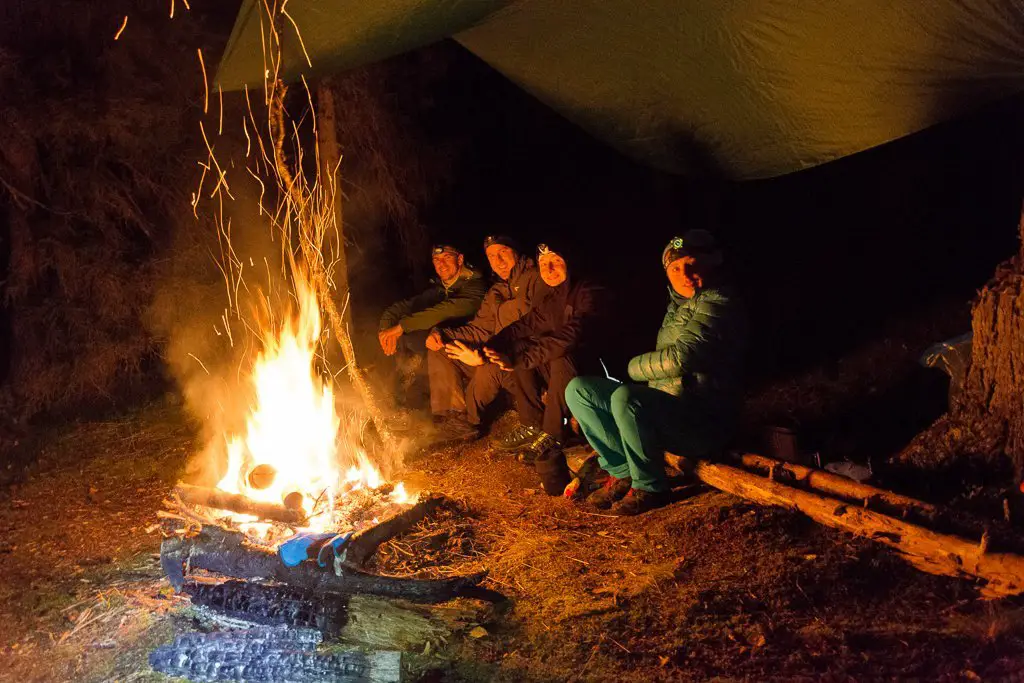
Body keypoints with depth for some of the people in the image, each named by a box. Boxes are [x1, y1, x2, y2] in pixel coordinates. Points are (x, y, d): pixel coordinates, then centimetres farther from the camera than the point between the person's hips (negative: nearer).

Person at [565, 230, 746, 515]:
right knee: (578, 389, 2)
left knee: (626, 397, -37)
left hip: (703, 425, -9)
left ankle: (649, 487, -16)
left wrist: (634, 367, -9)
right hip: (662, 412, 9)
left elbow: (680, 357, -26)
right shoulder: (678, 305, 17)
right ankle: (622, 474, -2)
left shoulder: (718, 305, -13)